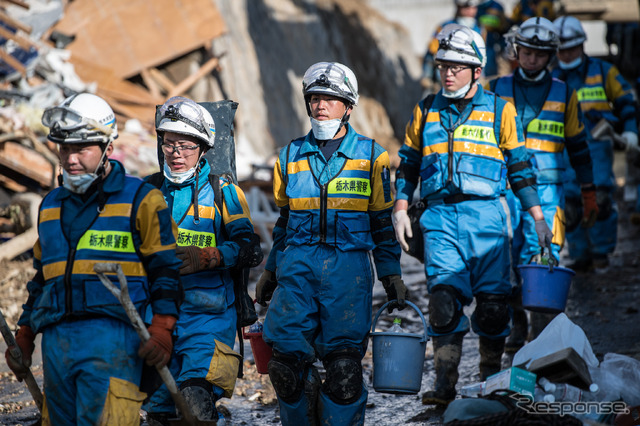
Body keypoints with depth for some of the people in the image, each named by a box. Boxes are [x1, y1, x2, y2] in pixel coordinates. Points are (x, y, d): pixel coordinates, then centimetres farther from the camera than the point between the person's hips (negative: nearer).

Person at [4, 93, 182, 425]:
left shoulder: (139, 200, 2)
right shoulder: (51, 205, 21)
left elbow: (165, 269, 0)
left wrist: (161, 330, -11)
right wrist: (24, 336, 23)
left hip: (113, 336, -6)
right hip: (57, 339, 6)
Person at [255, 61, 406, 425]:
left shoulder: (371, 156, 7)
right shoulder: (291, 156, 14)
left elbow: (382, 223, 11)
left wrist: (393, 276, 7)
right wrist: (270, 272, 20)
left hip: (349, 264, -2)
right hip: (298, 265, 2)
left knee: (344, 364, -8)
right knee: (288, 359, -6)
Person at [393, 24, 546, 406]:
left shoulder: (500, 111, 6)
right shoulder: (426, 111, 12)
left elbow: (520, 167, 9)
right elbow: (408, 163, 18)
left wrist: (538, 217, 6)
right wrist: (401, 210, 6)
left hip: (485, 215, -1)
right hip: (440, 216, 1)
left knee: (493, 300, -1)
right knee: (444, 298, -9)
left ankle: (491, 379, 14)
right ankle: (445, 383, -7)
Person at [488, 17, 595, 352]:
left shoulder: (563, 94, 9)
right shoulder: (498, 90, 9)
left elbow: (577, 147, 14)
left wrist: (589, 195, 13)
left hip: (546, 188, -1)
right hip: (503, 187, 1)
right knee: (507, 261, 1)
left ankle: (544, 334, -8)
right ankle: (515, 328, 15)